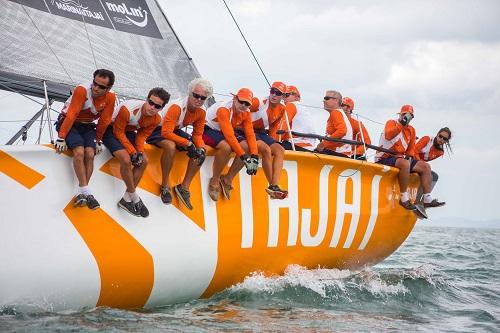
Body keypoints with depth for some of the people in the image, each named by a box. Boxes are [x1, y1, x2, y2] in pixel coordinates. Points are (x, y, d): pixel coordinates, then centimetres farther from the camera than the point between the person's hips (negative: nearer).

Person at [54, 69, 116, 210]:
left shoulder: (110, 97, -14)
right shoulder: (82, 90, -26)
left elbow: (104, 121, -3)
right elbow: (71, 115, -25)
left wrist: (98, 140, 1)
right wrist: (61, 138, -24)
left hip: (88, 126, 4)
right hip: (68, 123, -4)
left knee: (90, 154, -20)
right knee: (79, 152, -27)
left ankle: (82, 193, -17)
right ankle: (86, 192, -28)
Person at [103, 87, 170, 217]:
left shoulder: (156, 119, -14)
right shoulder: (127, 109, -34)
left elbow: (142, 135, -3)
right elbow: (118, 132, -25)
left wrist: (140, 152, -21)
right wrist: (132, 152, -28)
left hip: (128, 132, 7)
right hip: (111, 130, -7)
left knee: (144, 161, -7)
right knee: (126, 159, -27)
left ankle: (126, 199, -3)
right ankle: (135, 198, -12)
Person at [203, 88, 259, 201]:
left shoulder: (246, 112, -7)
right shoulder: (223, 109, -30)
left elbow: (250, 134, -10)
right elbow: (230, 136, -36)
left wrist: (254, 156, -24)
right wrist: (244, 157, -38)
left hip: (223, 132, 7)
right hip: (208, 129, -7)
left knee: (246, 146, -18)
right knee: (226, 147, -37)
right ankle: (214, 181, -18)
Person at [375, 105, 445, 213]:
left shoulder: (411, 130, 16)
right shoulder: (391, 123, -4)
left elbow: (411, 148, 18)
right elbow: (388, 136, -25)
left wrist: (410, 156, -3)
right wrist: (401, 124, -30)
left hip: (400, 158, 8)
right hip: (385, 158, -8)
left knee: (426, 167, -1)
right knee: (405, 164, -38)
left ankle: (427, 199, -3)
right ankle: (404, 199, -33)